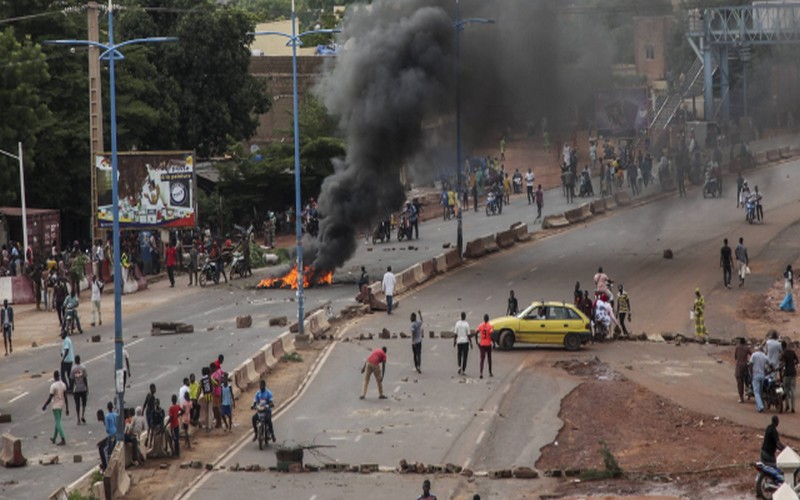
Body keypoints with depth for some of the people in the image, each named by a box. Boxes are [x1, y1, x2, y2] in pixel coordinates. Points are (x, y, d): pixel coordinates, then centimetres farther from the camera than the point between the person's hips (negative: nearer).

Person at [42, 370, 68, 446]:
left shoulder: (53, 386, -18)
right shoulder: (63, 385, 2)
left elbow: (50, 398, -16)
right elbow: (65, 397, 3)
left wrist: (44, 406, -2)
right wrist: (67, 408, 6)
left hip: (56, 406, -7)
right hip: (62, 405, 7)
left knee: (58, 423, -5)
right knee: (57, 422, 18)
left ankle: (63, 439, -13)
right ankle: (54, 439, 29)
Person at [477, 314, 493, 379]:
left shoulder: (480, 326, -2)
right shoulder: (490, 326, -10)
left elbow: (476, 334, -5)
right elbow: (491, 335, -16)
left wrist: (477, 342, 6)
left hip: (482, 344, 1)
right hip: (488, 344, -1)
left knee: (482, 358, -2)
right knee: (489, 359, 15)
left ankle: (481, 373, -19)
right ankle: (490, 373, 25)